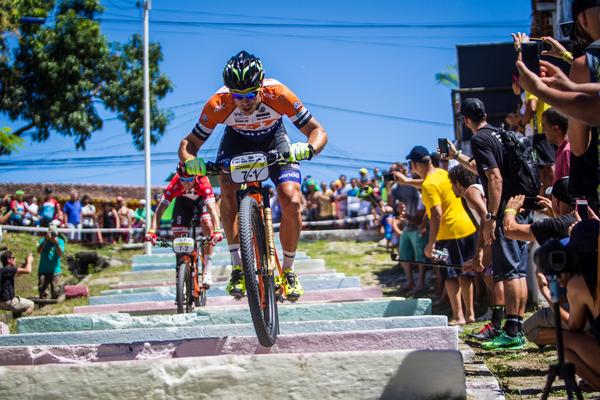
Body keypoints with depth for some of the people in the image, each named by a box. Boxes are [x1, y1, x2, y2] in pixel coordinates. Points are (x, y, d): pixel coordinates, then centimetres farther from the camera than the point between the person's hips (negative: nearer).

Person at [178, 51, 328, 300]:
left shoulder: (278, 95, -35)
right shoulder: (218, 104, -33)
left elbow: (318, 132, -31)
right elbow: (189, 142, -24)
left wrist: (308, 148, -53)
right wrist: (189, 161, -46)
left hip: (273, 141, 0)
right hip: (237, 141, 0)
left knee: (292, 202, -19)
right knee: (228, 191, -29)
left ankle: (288, 270, 2)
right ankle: (237, 266, -18)